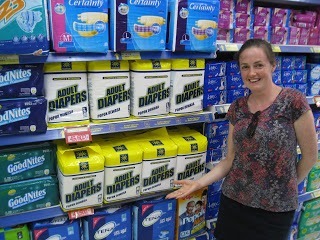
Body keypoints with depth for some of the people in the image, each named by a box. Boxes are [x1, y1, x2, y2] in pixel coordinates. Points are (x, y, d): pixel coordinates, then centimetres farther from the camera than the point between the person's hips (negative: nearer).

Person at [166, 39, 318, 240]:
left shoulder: (293, 101, -13)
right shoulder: (237, 108, 1)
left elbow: (310, 155, -4)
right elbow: (231, 159, 3)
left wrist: (287, 185, 6)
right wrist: (199, 183, -8)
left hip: (275, 208, -4)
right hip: (233, 201, 4)